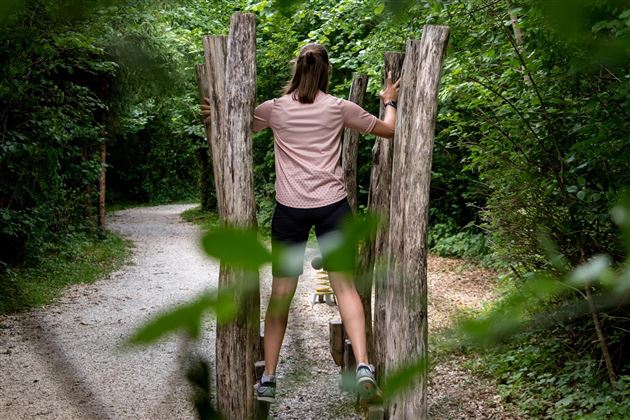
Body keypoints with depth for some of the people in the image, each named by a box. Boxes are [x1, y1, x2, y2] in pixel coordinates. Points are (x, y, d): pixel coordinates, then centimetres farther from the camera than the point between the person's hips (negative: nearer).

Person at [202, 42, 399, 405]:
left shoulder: (275, 108, 4)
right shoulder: (339, 108, 3)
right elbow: (390, 130, 14)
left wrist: (215, 114, 34)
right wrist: (390, 102, 31)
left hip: (290, 208, 0)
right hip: (333, 205, 0)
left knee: (281, 293, 6)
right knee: (345, 285, 4)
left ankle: (268, 379, 10)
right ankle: (363, 365, -10)